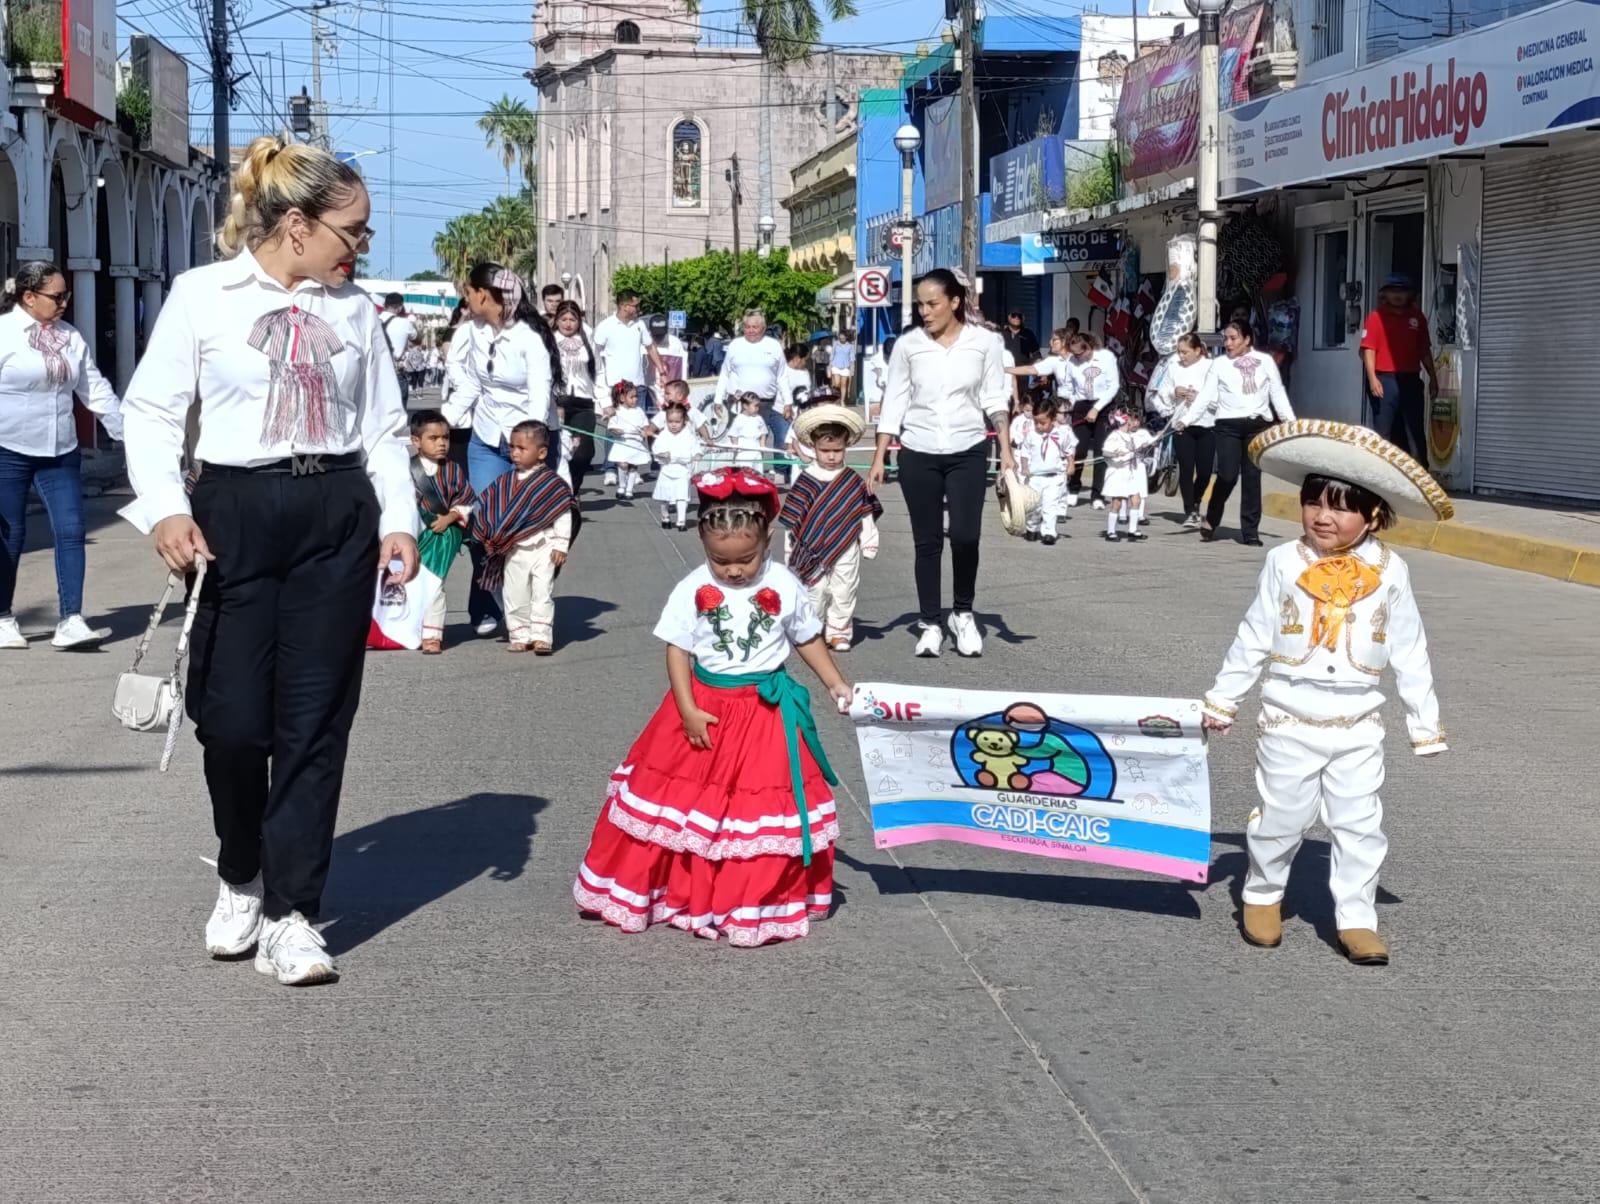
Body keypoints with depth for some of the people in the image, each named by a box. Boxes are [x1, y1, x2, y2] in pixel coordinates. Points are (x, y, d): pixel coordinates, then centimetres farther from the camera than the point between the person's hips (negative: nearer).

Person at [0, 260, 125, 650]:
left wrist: (126, 428, 13)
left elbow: (94, 388, 15)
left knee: (71, 531, -5)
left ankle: (70, 621, -7)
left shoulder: (69, 336, 9)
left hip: (60, 453, 5)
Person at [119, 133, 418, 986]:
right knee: (231, 718, -2)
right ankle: (240, 879, 26)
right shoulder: (202, 295, -1)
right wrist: (166, 509, -15)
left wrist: (398, 520, -2)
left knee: (315, 720, 0)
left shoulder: (354, 309, 9)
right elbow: (152, 411, -2)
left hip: (337, 516, 3)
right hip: (236, 512, -2)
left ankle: (290, 914, 7)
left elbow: (384, 428, 10)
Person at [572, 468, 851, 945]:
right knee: (683, 803, 9)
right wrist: (688, 710, -12)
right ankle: (641, 892, 24)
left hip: (769, 713, 0)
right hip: (706, 709, 0)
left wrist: (835, 683, 0)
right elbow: (677, 651, -5)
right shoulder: (692, 590, -9)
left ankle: (758, 905, 17)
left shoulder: (786, 587, -7)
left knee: (764, 812, 4)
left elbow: (808, 639, 7)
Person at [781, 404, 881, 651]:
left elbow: (866, 512, 8)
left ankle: (839, 633, 13)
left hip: (846, 549, 2)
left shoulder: (854, 481, 2)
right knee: (815, 590, 1)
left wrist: (869, 542, 7)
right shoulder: (805, 481, -3)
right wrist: (791, 548, 2)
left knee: (844, 591, 5)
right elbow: (792, 517, 2)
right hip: (814, 549, -2)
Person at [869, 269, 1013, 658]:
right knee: (927, 540, 4)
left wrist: (1006, 451, -7)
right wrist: (879, 459, -1)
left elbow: (995, 399, 2)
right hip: (918, 454, 1)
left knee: (965, 535, -10)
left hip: (968, 452, -1)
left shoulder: (984, 342, -1)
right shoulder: (908, 345, 0)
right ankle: (931, 623, 13)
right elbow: (893, 404, 3)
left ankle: (963, 614, 12)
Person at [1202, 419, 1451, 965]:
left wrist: (1425, 724, 6)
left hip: (1358, 726, 1)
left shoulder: (1389, 571, -4)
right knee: (1280, 818, 9)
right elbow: (1253, 639, 2)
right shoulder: (1285, 562, -6)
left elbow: (1409, 653, 3)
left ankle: (1356, 920, 13)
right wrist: (1222, 701, 7)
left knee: (1360, 825, 3)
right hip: (1290, 722, -1)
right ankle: (1262, 895, 30)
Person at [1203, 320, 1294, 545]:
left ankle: (1250, 531, 7)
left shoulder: (1265, 361, 8)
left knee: (1252, 477, 1)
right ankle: (1211, 521, 10)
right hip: (1229, 425, -1)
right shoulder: (1219, 364, 7)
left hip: (1258, 425, 1)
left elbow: (1278, 394, 9)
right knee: (1227, 475, -12)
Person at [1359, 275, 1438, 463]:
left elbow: (1424, 350, 14)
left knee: (1416, 430, 5)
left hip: (1411, 380, 4)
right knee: (1383, 430, 1)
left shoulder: (1417, 317, 10)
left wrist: (1433, 377, 11)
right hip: (1385, 380, -4)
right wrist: (1372, 378, -17)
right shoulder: (1376, 317, -1)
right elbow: (1368, 349, -7)